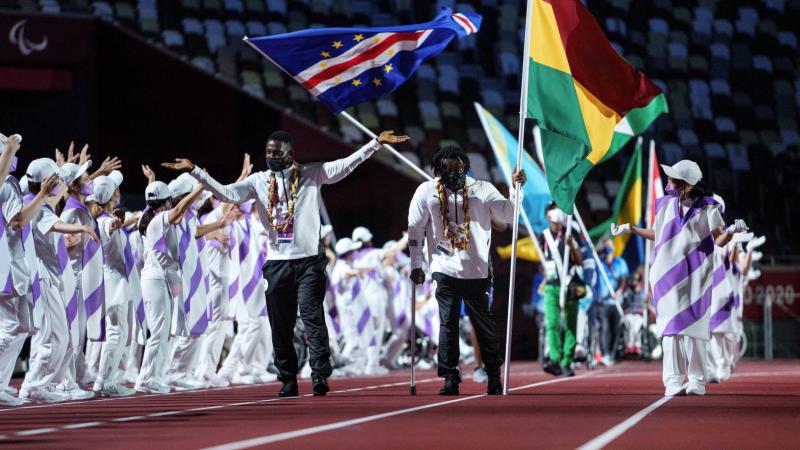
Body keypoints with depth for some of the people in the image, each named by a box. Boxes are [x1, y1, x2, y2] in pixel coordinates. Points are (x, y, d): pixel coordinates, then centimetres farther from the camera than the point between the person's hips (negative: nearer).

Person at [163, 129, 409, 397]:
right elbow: (227, 194, -1)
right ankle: (288, 380, 12)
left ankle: (320, 375, -15)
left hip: (309, 261, -3)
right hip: (277, 262, 3)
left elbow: (347, 165, -3)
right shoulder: (259, 181, 9)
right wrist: (194, 171, -9)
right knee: (281, 326, 5)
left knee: (312, 317, -13)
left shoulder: (311, 174, 3)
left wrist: (377, 143, -12)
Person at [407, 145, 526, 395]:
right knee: (448, 323, -4)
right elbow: (415, 229, 7)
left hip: (477, 271, 0)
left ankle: (494, 377, 16)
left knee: (484, 323, 5)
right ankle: (450, 379, 0)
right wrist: (416, 265, 4)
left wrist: (516, 189, -13)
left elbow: (508, 215, 1)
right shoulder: (427, 192, 3)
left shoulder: (482, 190, 3)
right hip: (445, 270, 0)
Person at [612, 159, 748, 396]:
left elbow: (719, 241, -8)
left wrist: (730, 232, -28)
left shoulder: (707, 208, -4)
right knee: (671, 326, -3)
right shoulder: (665, 204, 8)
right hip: (667, 275, 3)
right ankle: (673, 381, -5)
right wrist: (631, 229, 23)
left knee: (694, 326, -1)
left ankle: (697, 381, 6)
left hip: (695, 277, -3)